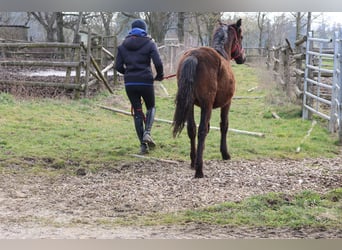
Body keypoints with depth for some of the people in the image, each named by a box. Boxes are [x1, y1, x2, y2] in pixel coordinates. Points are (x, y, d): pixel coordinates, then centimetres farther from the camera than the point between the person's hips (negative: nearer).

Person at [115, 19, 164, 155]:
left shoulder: (123, 45, 7)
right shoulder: (150, 44, -3)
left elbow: (118, 66, 4)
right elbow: (158, 63, -13)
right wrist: (159, 75, 6)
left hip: (129, 83, 3)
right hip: (146, 81, -3)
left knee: (137, 112, 10)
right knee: (150, 107, 19)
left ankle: (143, 145, 8)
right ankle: (147, 132, -5)